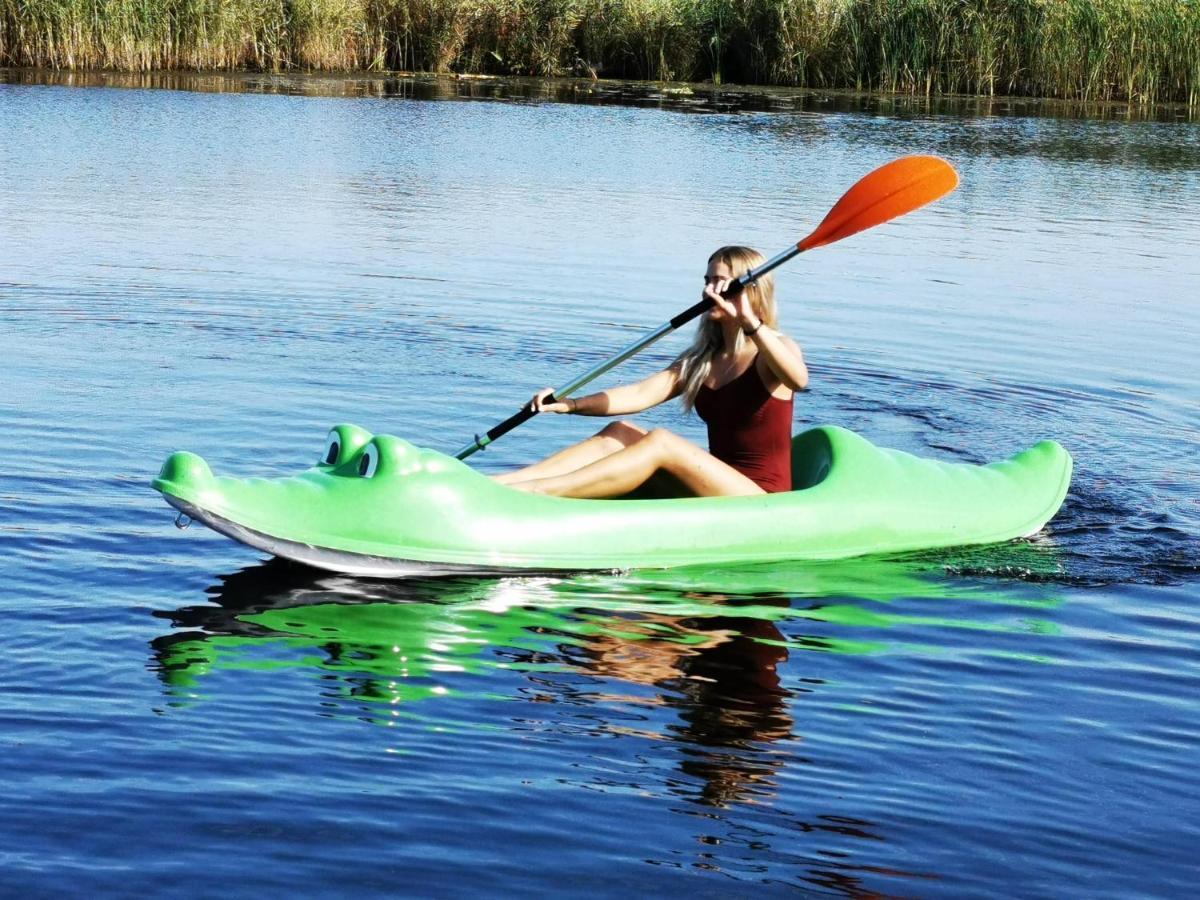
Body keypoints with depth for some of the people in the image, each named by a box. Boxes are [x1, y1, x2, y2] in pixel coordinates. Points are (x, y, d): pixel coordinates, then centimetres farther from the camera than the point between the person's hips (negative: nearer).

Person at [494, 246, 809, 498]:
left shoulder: (774, 349, -6)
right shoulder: (701, 360, 14)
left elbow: (798, 379, -31)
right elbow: (641, 394, 0)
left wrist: (750, 323, -41)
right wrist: (571, 404, -15)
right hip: (716, 493, 7)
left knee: (661, 442, -26)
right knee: (620, 434, -9)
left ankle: (533, 492, -37)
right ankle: (496, 484, -23)